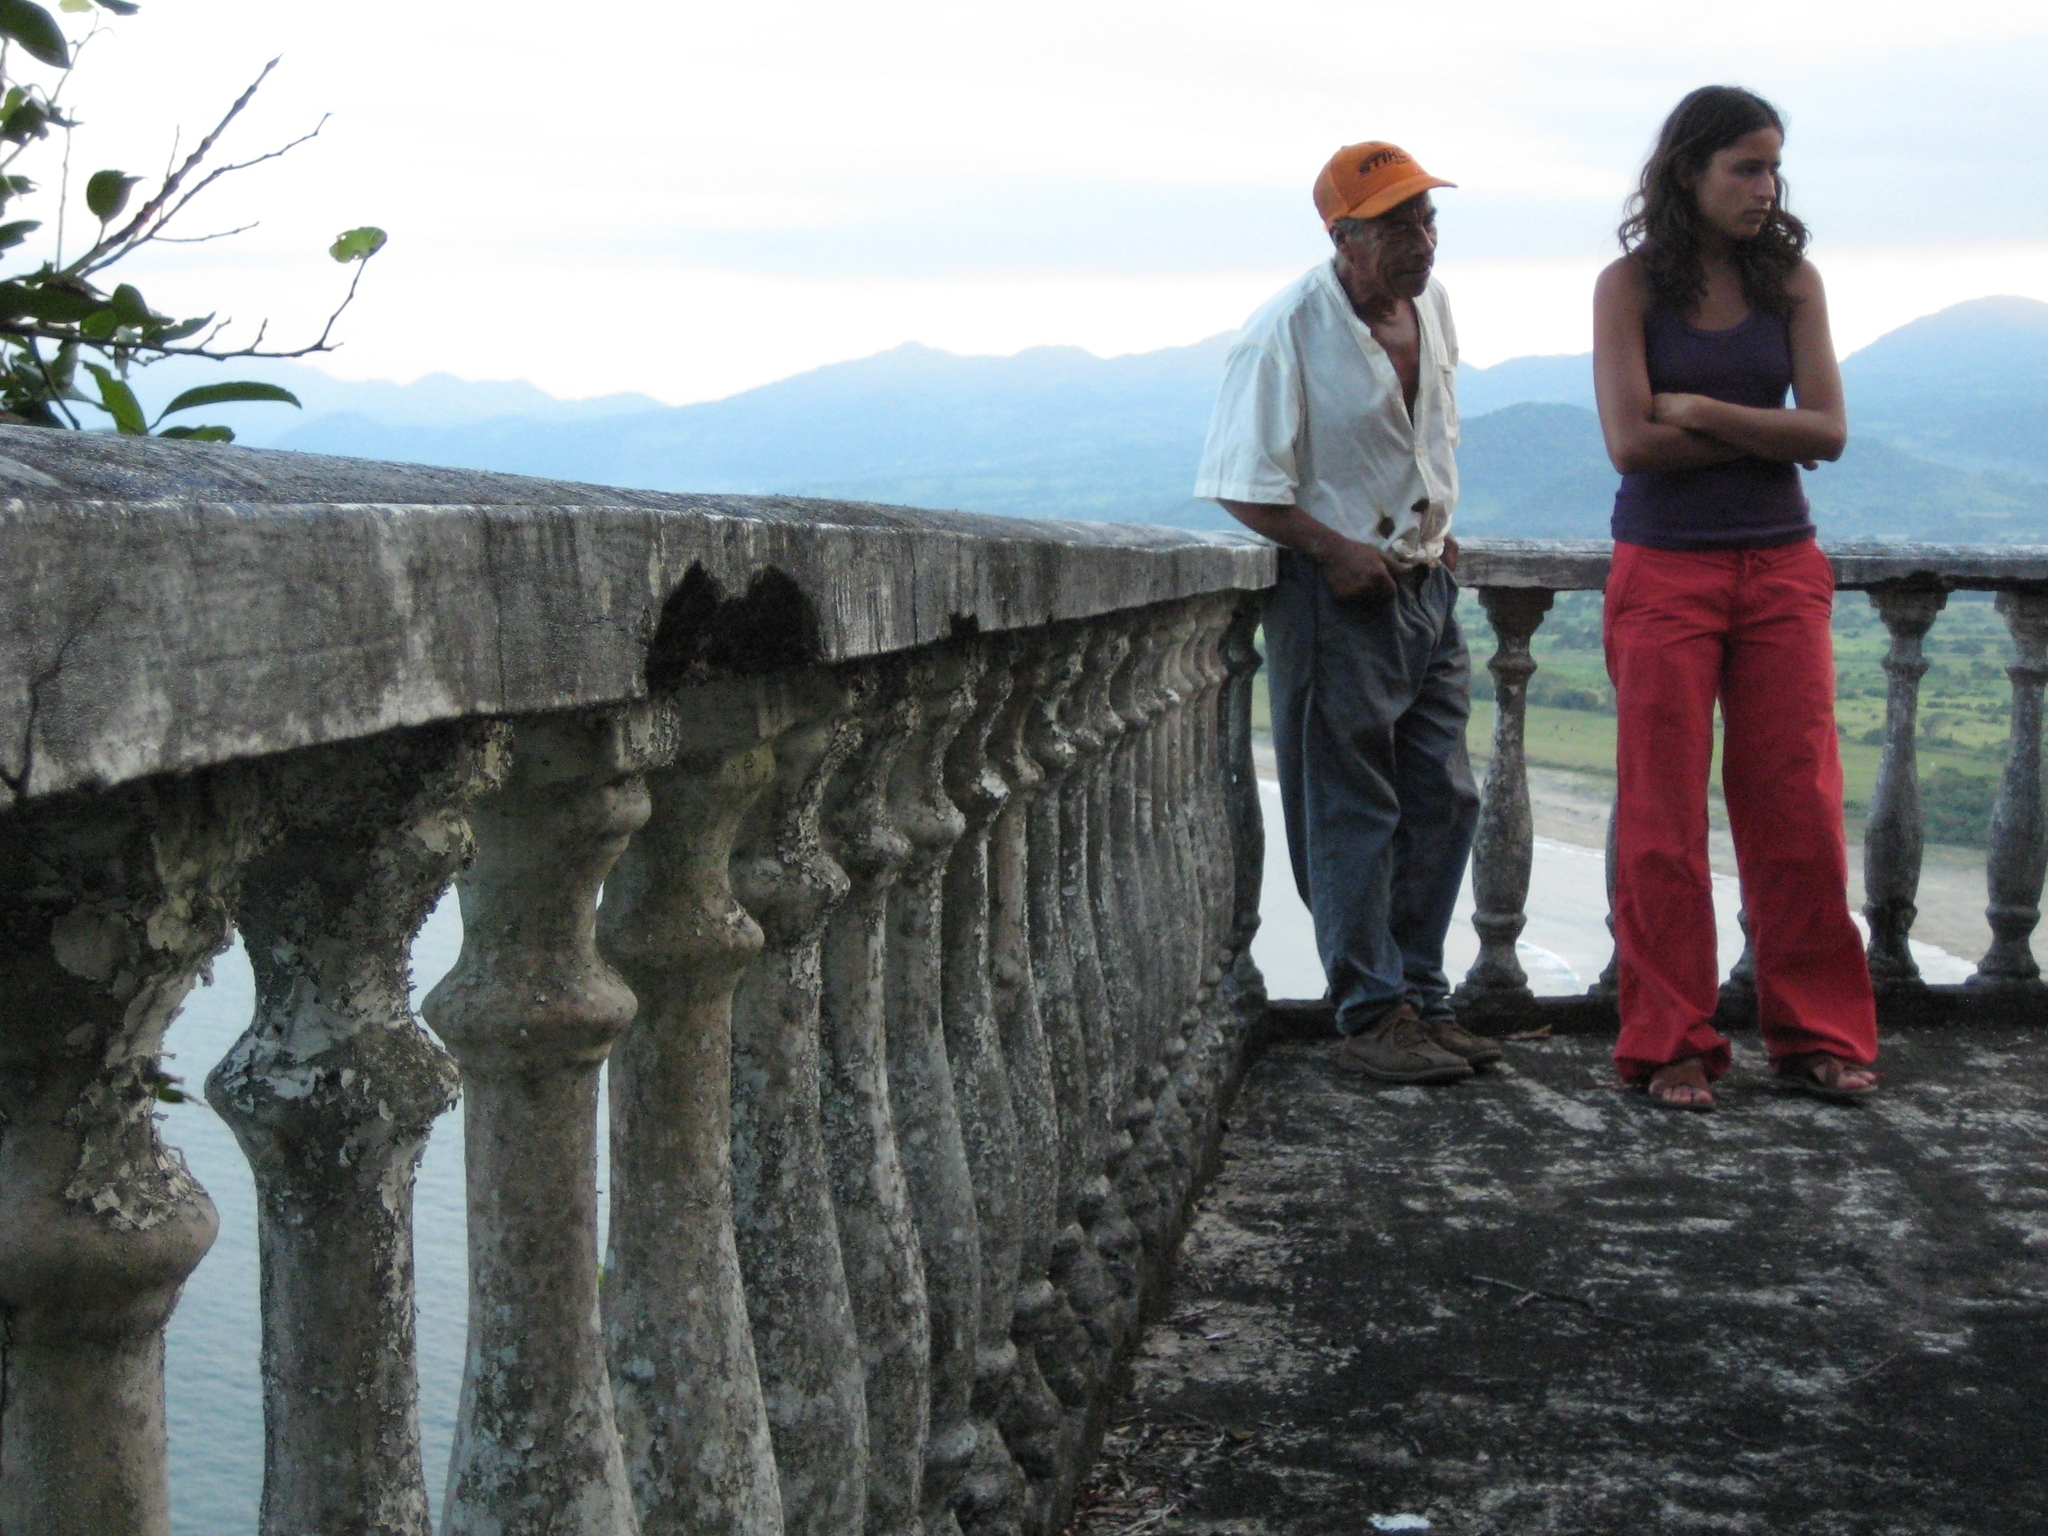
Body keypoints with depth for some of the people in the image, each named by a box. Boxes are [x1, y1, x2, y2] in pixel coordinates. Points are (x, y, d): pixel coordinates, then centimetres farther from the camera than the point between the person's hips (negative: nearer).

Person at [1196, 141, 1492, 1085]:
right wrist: (1337, 550, -18)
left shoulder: (1430, 307, 8)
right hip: (1335, 594, -7)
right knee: (1350, 813, -2)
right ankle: (1370, 1015, 6)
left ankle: (1421, 1000, 20)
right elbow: (1242, 485, -14)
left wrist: (1435, 529, 15)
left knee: (1442, 801, 9)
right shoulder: (1287, 330, -15)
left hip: (1425, 585, 8)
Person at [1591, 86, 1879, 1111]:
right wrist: (1763, 436, -8)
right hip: (1664, 573, -2)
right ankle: (1670, 1045, 10)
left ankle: (1817, 1035, 14)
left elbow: (1827, 430, -5)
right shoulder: (1630, 285, -2)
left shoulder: (1790, 280, 5)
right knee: (1663, 816, 1)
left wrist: (1701, 412, -12)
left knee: (1797, 805, 2)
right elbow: (1631, 442, -13)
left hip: (1780, 567, 2)